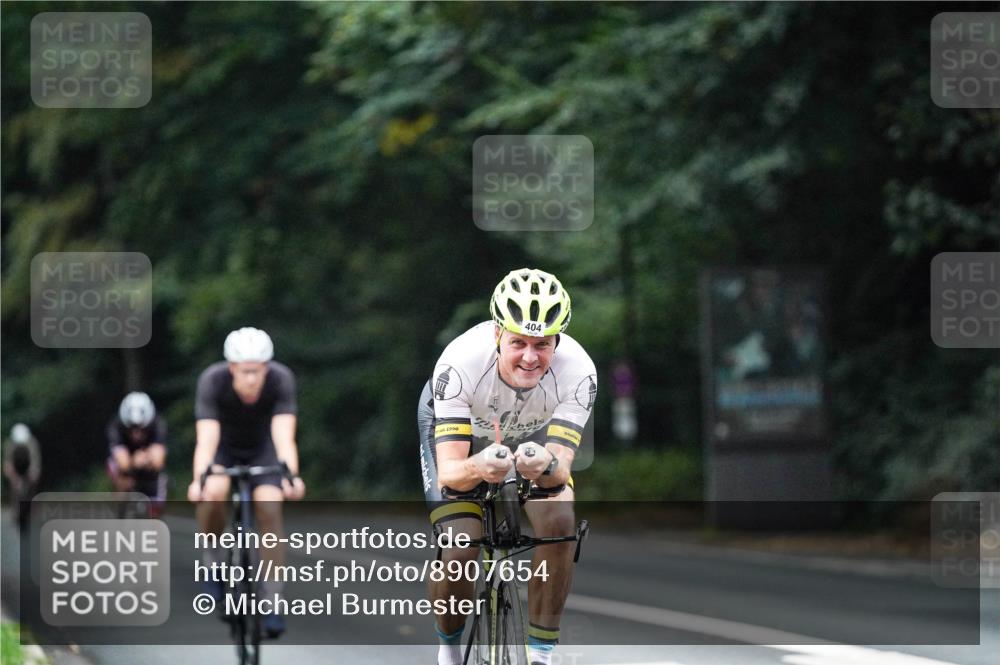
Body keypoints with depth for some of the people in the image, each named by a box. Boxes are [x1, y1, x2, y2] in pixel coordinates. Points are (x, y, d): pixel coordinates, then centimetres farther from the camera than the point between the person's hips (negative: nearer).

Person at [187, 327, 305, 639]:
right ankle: (213, 559, -5)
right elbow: (206, 439, -40)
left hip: (261, 447, 1)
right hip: (223, 446, -1)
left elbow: (284, 436, -39)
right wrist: (198, 480, -57)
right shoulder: (212, 380, -32)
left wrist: (291, 475, -56)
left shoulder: (281, 379, -31)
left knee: (269, 508, -22)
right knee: (213, 494, -32)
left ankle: (273, 602, -12)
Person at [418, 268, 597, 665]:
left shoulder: (577, 372, -35)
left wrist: (546, 465, -61)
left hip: (532, 435, 2)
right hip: (455, 429, -2)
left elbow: (562, 466, -37)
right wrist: (477, 468, -64)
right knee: (459, 552, -20)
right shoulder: (461, 364, -39)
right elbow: (448, 471, -41)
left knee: (558, 521, -26)